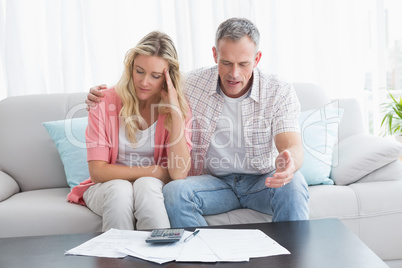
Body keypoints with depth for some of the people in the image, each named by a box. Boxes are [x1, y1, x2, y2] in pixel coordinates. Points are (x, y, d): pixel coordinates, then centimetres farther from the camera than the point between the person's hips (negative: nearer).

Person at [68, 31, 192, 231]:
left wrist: (175, 110, -23)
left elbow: (179, 174, -20)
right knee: (120, 189, -33)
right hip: (106, 189, 0)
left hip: (153, 188, 1)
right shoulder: (105, 102, -10)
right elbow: (97, 171, -13)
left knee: (146, 186, -33)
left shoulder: (179, 108, -7)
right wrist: (156, 171, -16)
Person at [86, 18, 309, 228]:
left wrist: (288, 163, -49)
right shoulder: (192, 84, -5)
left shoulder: (280, 92, -11)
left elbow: (293, 148, -22)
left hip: (263, 181, -1)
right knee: (174, 192, -29)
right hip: (217, 182, 2)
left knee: (293, 183, -34)